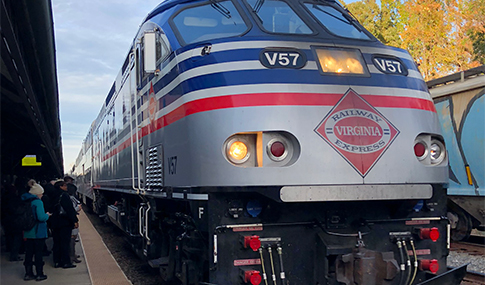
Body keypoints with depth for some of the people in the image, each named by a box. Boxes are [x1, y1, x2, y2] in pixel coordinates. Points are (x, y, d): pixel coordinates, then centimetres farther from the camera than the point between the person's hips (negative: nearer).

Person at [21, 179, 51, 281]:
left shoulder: (25, 201, 5)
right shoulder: (38, 202, -17)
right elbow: (41, 217, -22)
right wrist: (47, 215, -3)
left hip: (28, 232, 7)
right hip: (38, 232, -7)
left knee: (29, 253, 13)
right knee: (38, 253, 3)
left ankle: (28, 273, 19)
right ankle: (39, 274, 10)